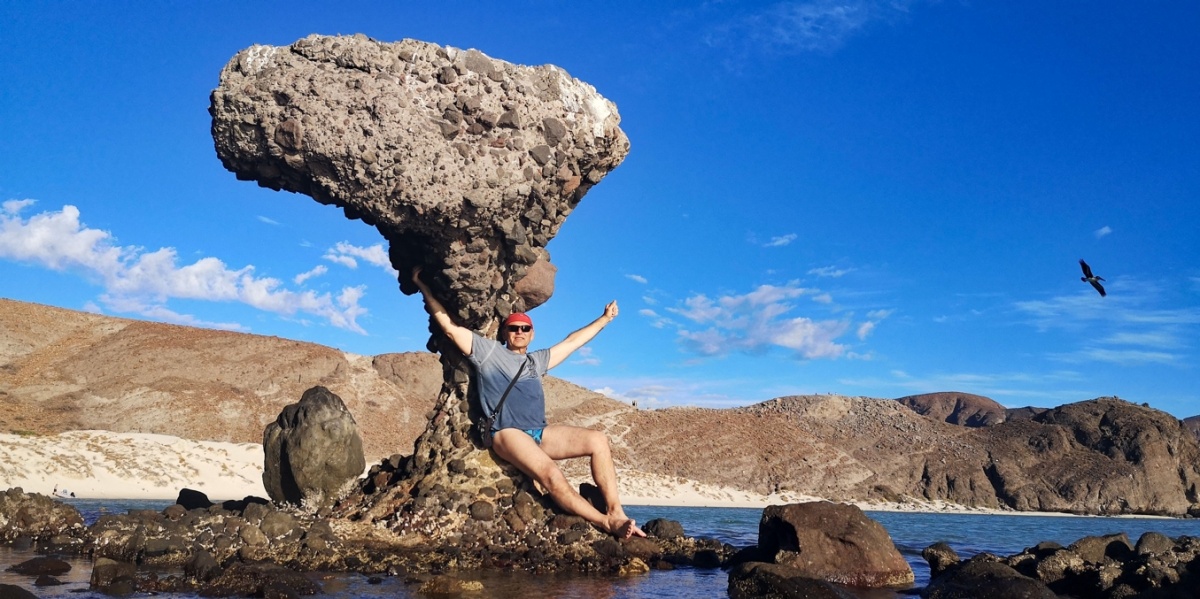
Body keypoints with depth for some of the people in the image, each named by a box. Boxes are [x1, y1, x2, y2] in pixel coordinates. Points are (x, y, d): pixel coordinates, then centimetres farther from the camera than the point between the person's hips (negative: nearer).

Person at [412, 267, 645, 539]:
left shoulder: (537, 360, 28)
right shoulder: (487, 351, 11)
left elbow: (572, 342, 36)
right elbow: (449, 326, 7)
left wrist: (604, 319, 40)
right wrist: (423, 287, 7)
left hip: (540, 432, 6)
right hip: (507, 433, -6)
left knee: (598, 440, -14)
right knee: (551, 474, -31)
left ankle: (616, 514, -20)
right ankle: (607, 524, -26)